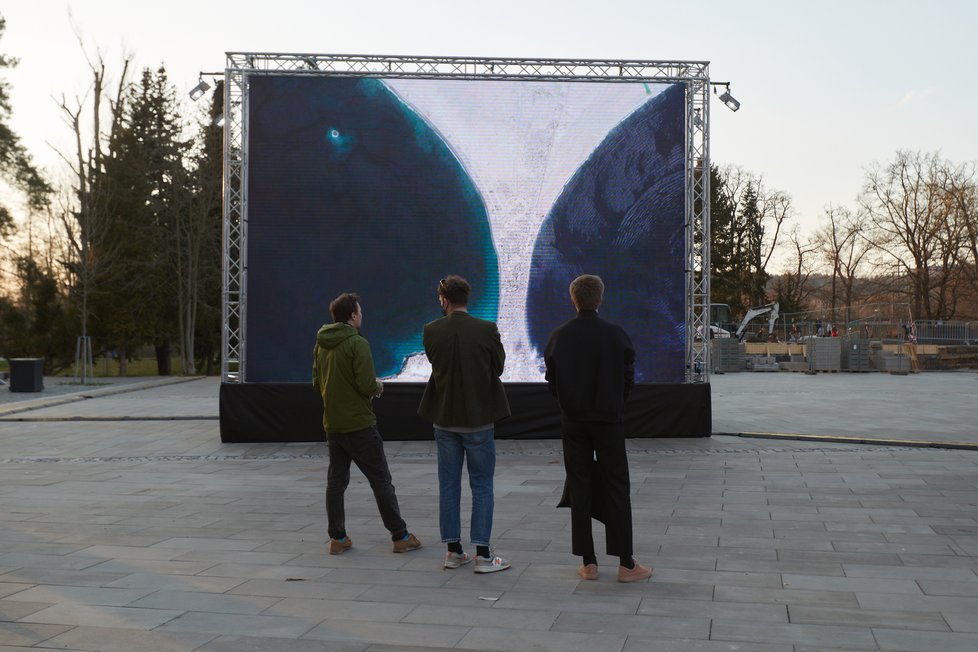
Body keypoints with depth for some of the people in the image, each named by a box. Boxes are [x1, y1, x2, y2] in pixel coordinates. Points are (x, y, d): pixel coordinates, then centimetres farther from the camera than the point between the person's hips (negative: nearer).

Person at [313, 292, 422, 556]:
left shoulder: (321, 345, 7)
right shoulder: (357, 343, -15)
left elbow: (317, 383, 13)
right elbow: (367, 385, -20)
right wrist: (378, 386, 0)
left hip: (332, 424, 7)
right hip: (359, 424, -6)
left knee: (336, 480, 11)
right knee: (381, 480, 2)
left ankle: (337, 538, 13)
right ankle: (400, 537, 8)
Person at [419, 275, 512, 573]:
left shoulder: (431, 332, -8)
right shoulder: (487, 330, -12)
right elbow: (499, 366, 1)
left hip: (445, 418, 2)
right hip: (479, 418, -2)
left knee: (448, 486, 12)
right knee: (482, 487, 6)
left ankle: (453, 551, 17)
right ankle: (483, 555, 5)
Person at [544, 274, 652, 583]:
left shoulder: (559, 337, -5)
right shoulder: (617, 335, -8)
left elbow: (552, 382, 0)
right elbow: (628, 380, -2)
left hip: (573, 421, 1)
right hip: (609, 421, -1)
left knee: (580, 490, 8)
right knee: (616, 490, 4)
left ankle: (588, 563, 10)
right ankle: (626, 564, 5)